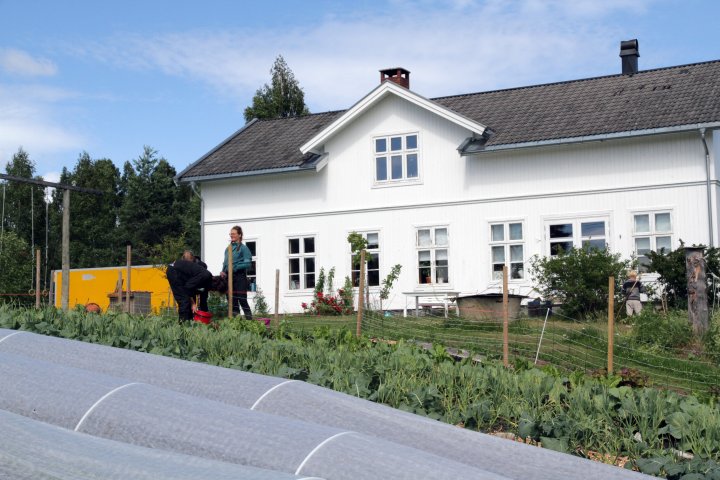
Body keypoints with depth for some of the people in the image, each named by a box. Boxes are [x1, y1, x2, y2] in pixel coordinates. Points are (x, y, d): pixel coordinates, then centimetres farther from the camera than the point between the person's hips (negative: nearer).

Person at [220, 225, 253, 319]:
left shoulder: (243, 248, -5)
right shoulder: (228, 249, 14)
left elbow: (248, 263, -11)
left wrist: (234, 268, -18)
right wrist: (223, 271, 1)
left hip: (240, 277, -6)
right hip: (229, 277, 6)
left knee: (242, 300, -8)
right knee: (233, 301, 9)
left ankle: (249, 320, -4)